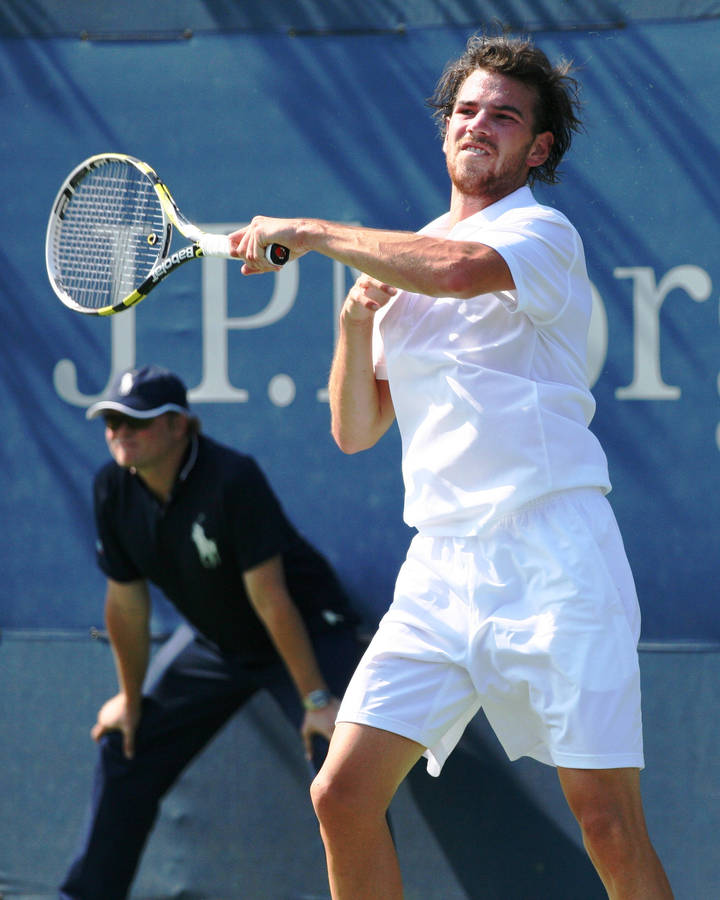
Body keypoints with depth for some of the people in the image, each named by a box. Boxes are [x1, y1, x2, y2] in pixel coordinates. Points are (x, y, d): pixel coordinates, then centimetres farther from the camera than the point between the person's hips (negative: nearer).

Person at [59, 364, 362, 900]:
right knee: (126, 748, 10)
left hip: (307, 631, -6)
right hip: (213, 643, 7)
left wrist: (316, 698, -29)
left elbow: (270, 600, -32)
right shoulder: (114, 489, -13)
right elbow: (127, 603, -2)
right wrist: (131, 698, 6)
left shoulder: (232, 480, -32)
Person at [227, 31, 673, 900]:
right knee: (343, 796, -5)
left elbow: (459, 270, -26)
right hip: (440, 565, 6)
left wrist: (308, 233, -16)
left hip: (552, 559, -6)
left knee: (609, 826, -8)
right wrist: (355, 317, 2)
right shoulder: (405, 254, 19)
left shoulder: (543, 233, -2)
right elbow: (355, 430, 19)